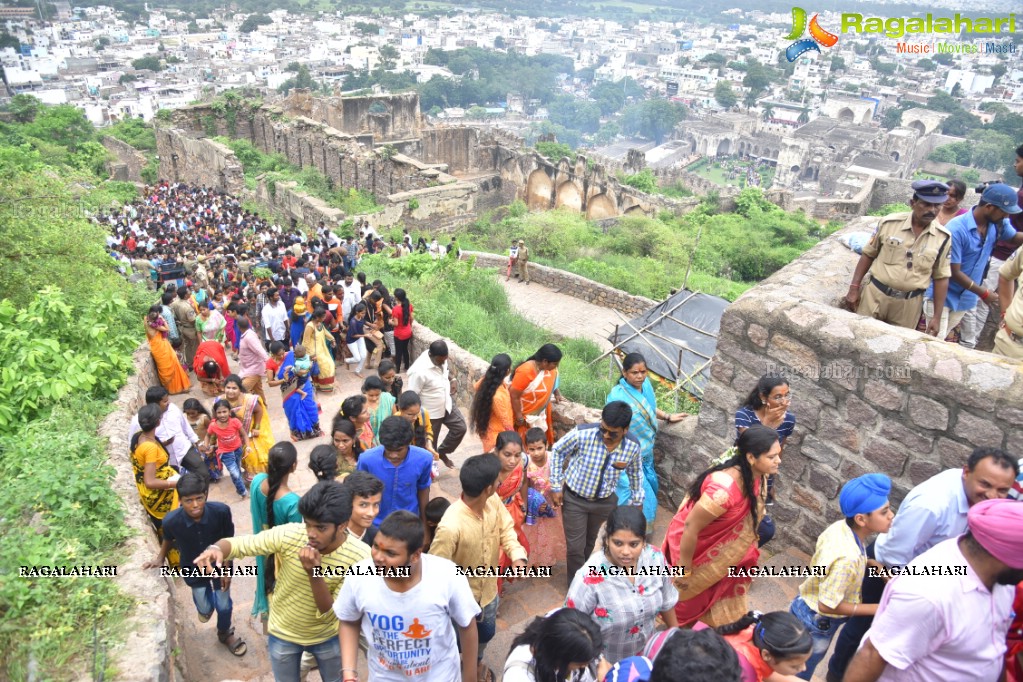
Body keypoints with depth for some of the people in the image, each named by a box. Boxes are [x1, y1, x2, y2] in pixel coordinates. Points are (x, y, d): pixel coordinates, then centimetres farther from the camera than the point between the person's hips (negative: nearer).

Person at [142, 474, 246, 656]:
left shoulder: (221, 511, -35)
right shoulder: (171, 520, -33)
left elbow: (228, 541, -16)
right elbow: (168, 539, -5)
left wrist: (227, 570, -10)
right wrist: (160, 558, 9)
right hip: (193, 568, 1)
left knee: (224, 606, 11)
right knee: (205, 609, 15)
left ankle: (225, 633, 46)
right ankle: (206, 602, 56)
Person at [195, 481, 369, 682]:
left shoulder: (360, 556, -29)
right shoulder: (290, 535, -28)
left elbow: (329, 611, -26)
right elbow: (237, 544, -20)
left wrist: (314, 573, -43)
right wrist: (216, 549, -43)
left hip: (327, 636, 0)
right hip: (283, 634, 0)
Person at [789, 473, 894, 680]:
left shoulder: (840, 527, -13)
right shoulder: (848, 557, -38)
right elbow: (828, 605, -30)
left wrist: (869, 563, -7)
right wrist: (878, 608, -21)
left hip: (805, 607, 7)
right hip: (816, 622, -7)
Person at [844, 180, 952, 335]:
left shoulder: (943, 237, -3)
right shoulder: (889, 223, -7)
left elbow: (941, 277, 3)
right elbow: (868, 255, 4)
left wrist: (937, 317, 2)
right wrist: (854, 288, 0)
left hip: (909, 304, 1)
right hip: (875, 295, -1)